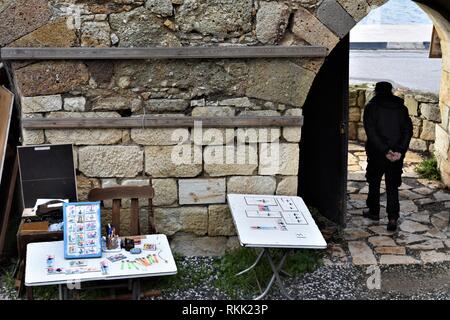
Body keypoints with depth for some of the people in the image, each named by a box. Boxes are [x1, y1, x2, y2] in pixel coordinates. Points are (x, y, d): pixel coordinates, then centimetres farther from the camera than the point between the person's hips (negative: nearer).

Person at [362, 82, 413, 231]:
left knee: (374, 182, 16)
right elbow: (408, 130, -4)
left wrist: (385, 150, -16)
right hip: (397, 154, 2)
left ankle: (374, 211, 27)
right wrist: (399, 150, -12)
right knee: (393, 186, 7)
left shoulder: (371, 107, -5)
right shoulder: (401, 107, 5)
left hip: (376, 153, -2)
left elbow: (371, 132, -14)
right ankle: (393, 218, -2)